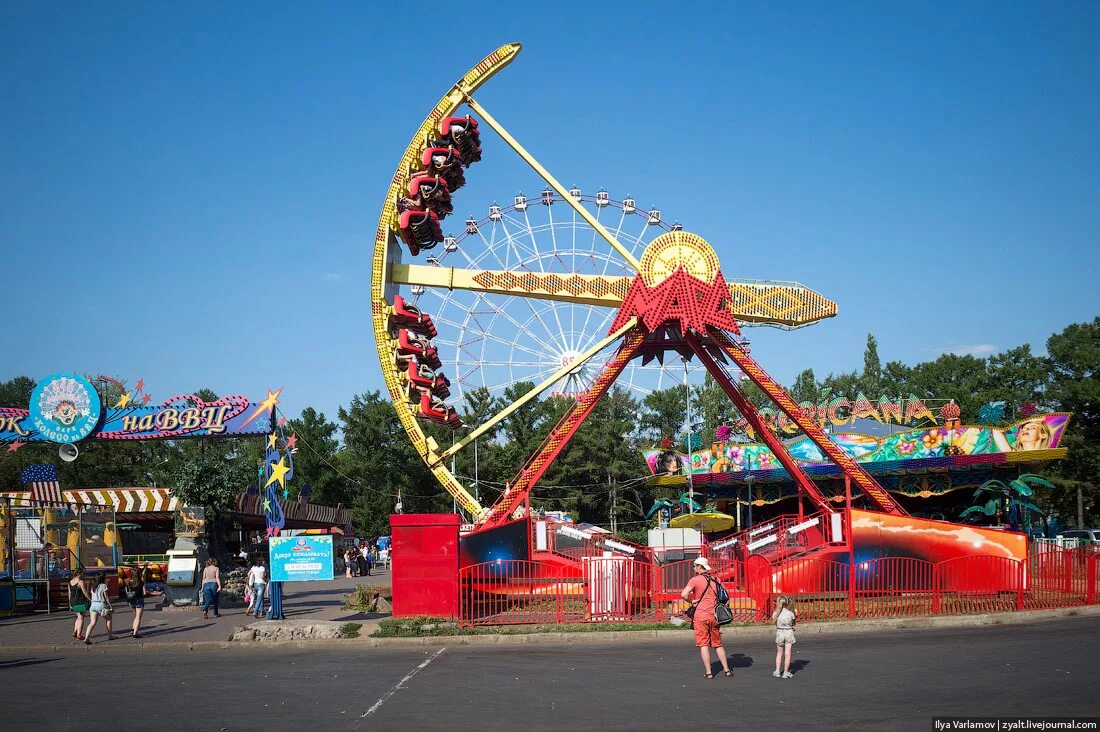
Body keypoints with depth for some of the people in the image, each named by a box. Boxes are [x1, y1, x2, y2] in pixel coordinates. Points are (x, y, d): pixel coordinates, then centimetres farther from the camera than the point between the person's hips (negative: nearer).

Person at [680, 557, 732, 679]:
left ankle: (708, 672, 0)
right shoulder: (716, 580, 10)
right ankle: (726, 669, 16)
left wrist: (692, 602, 0)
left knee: (704, 645, 0)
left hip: (701, 615, -5)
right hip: (714, 615, 5)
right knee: (718, 644, 15)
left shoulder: (695, 580, -6)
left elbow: (684, 594, -19)